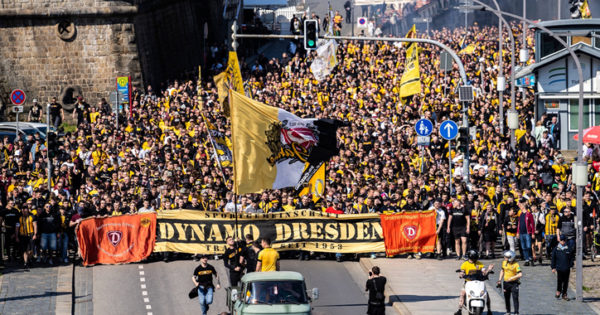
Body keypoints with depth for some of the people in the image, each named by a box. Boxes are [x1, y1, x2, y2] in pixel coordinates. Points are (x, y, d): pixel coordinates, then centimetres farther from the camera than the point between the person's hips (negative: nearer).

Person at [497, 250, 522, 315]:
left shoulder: (516, 264, -14)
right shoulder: (504, 263, 4)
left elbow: (520, 274, -20)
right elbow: (502, 271, 18)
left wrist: (512, 278, -24)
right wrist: (500, 280, 13)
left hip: (514, 283, -6)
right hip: (506, 282, 6)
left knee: (515, 297, -9)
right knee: (506, 298, 13)